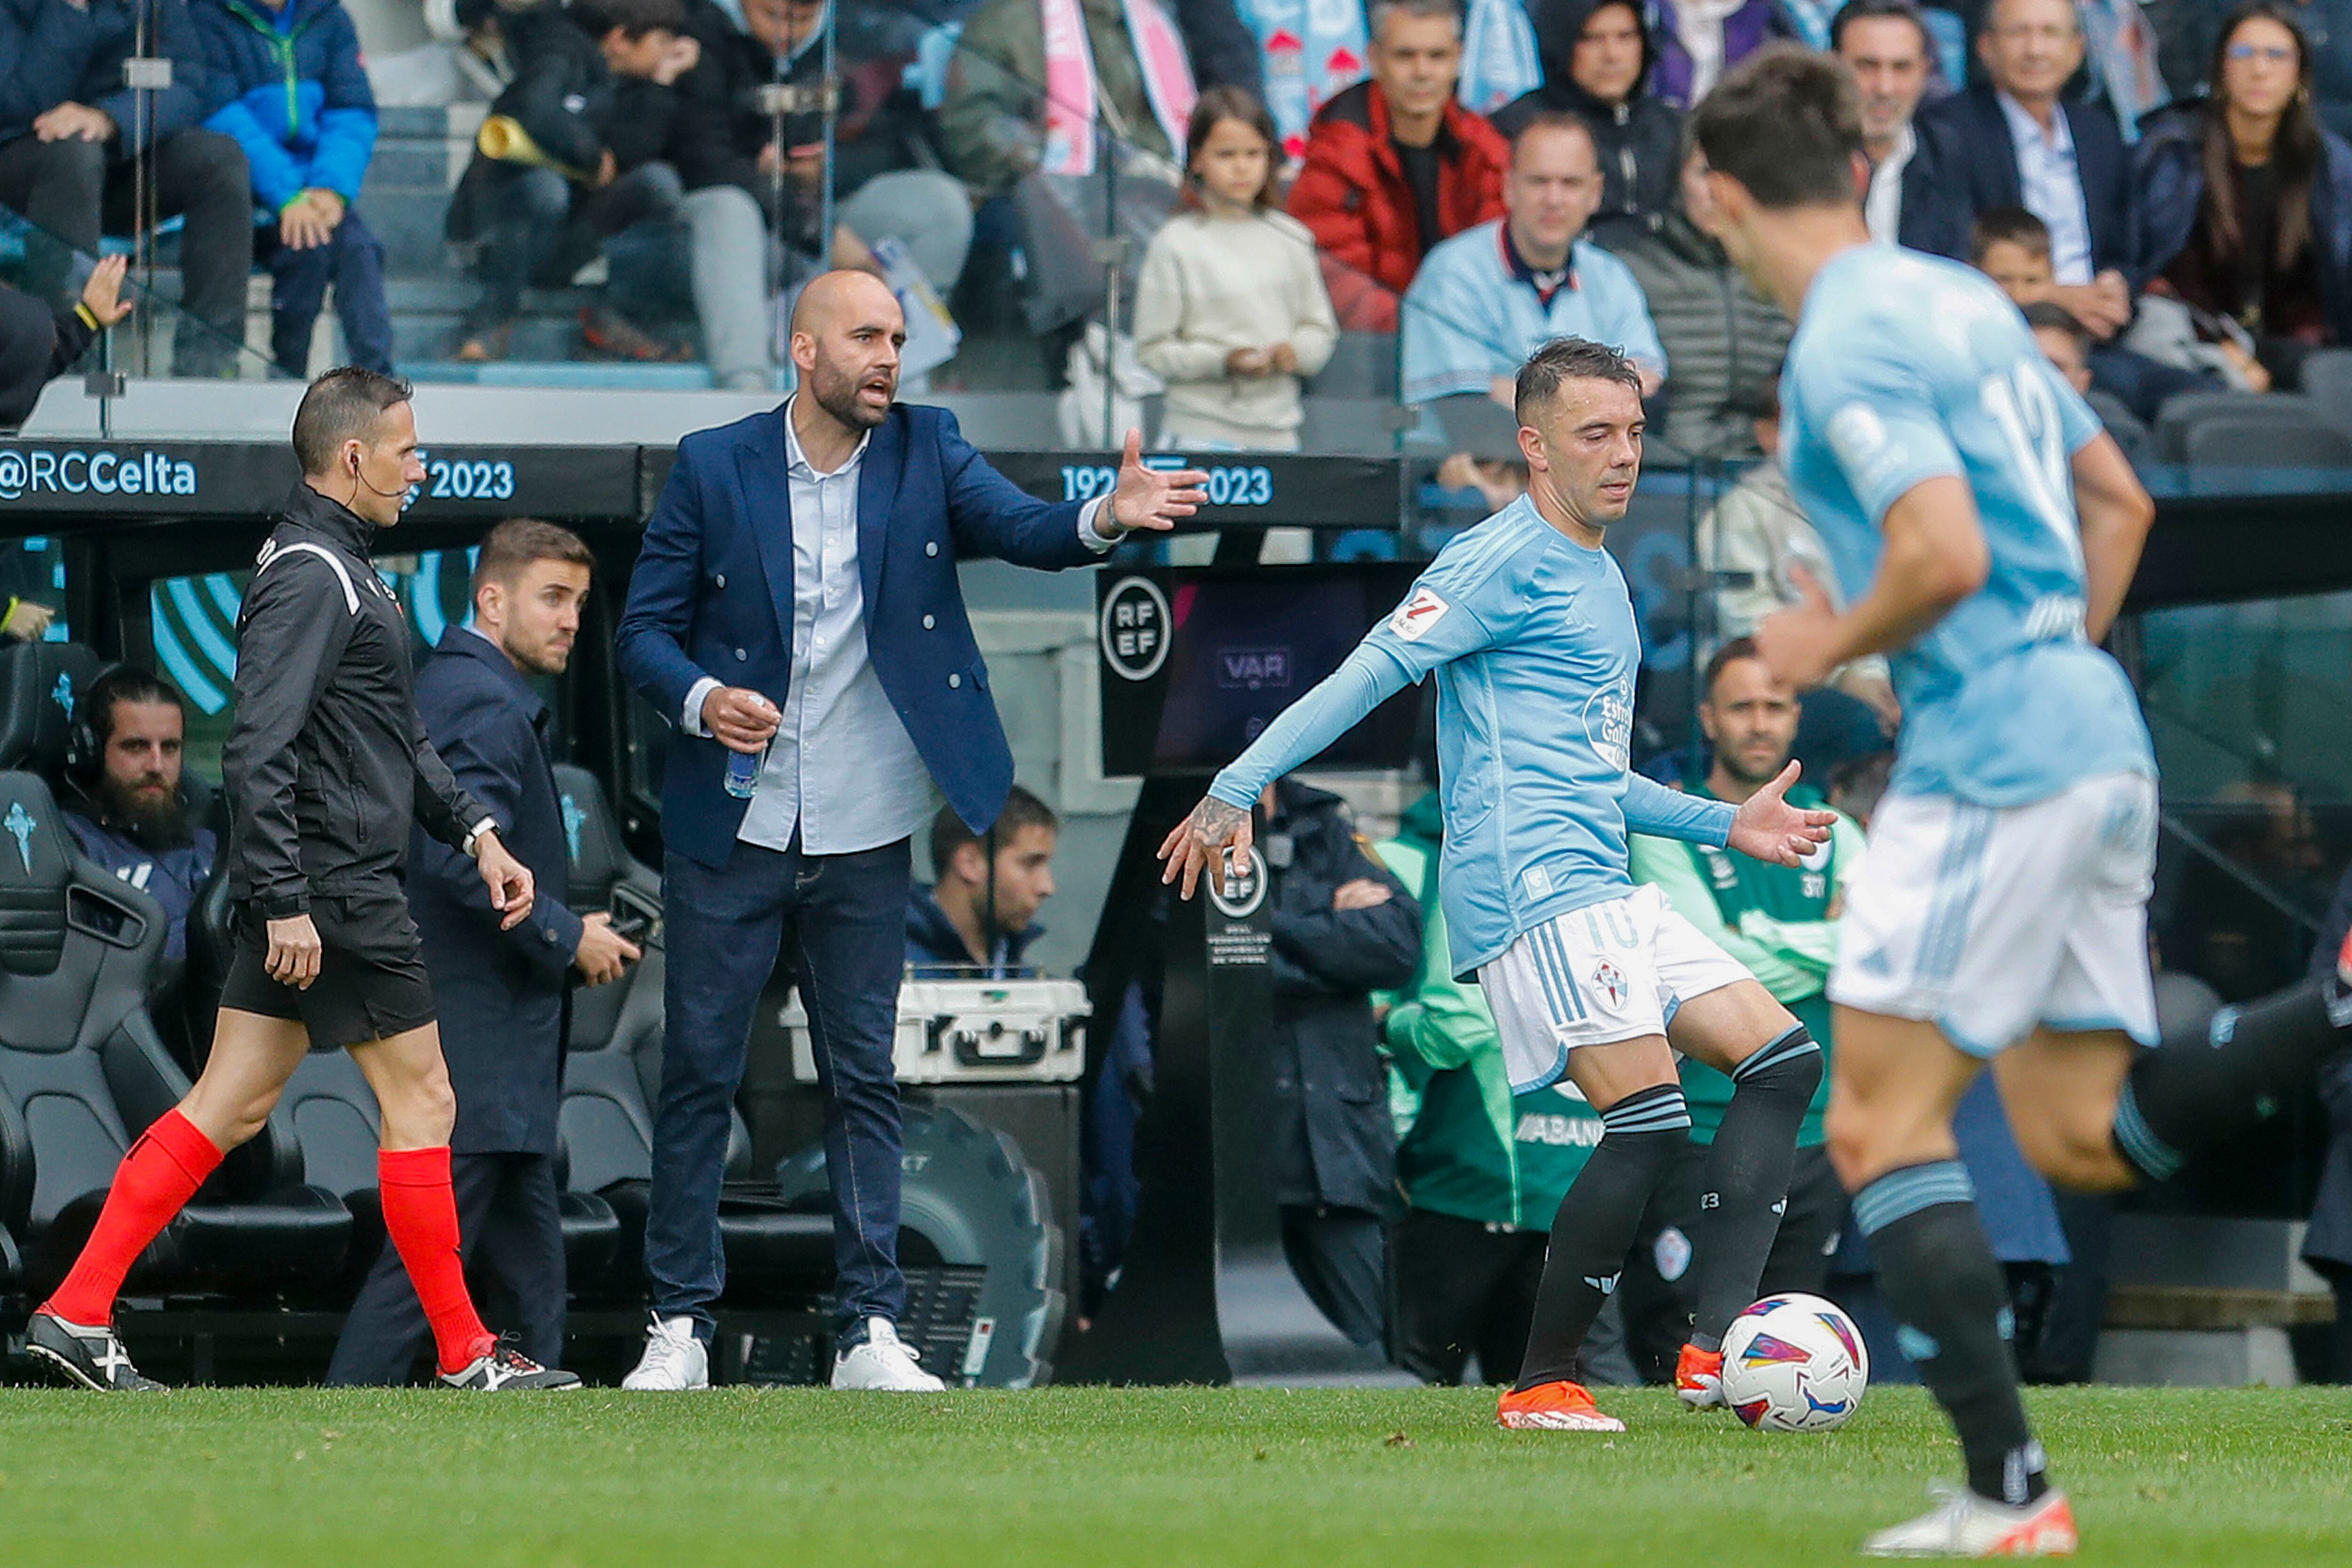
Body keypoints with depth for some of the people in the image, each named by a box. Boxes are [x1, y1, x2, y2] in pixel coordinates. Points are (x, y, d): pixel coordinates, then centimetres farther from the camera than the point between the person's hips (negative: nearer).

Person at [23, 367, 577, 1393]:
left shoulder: (338, 565, 18)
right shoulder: (312, 577, -16)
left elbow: (400, 734, 27)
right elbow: (257, 750, -23)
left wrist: (475, 833, 21)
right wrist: (285, 904, -25)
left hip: (303, 895, 10)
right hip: (334, 893, -10)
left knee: (229, 1106, 8)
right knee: (420, 1103, -1)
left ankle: (76, 1312, 5)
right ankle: (466, 1354, 6)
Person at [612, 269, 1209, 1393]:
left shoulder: (925, 455, 1)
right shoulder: (714, 467, -2)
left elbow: (1021, 528, -14)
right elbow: (643, 627, 1)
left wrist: (1107, 518, -36)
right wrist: (701, 699, -19)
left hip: (864, 836, 1)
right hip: (729, 829, -1)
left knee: (864, 1084, 4)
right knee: (698, 1075, 3)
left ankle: (871, 1331, 7)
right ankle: (681, 1324, 10)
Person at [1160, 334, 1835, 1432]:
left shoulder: (1600, 579, 24)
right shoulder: (1504, 561, -5)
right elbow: (1370, 673, -13)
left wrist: (1724, 826, 27)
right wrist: (1238, 789, -20)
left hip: (1604, 895, 10)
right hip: (1532, 889, -10)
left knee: (1783, 1062, 3)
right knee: (1650, 1121, -17)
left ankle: (1712, 1348, -3)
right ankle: (1543, 1383, -7)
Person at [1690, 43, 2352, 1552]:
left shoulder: (1846, 342, -13)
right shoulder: (1966, 298, 16)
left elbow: (1945, 555, -24)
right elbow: (2121, 502, 21)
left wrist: (1831, 644, -6)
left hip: (1991, 754, -9)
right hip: (2100, 741, 9)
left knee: (1882, 1127, -3)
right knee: (2084, 1139, 12)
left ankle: (2011, 1496, -6)